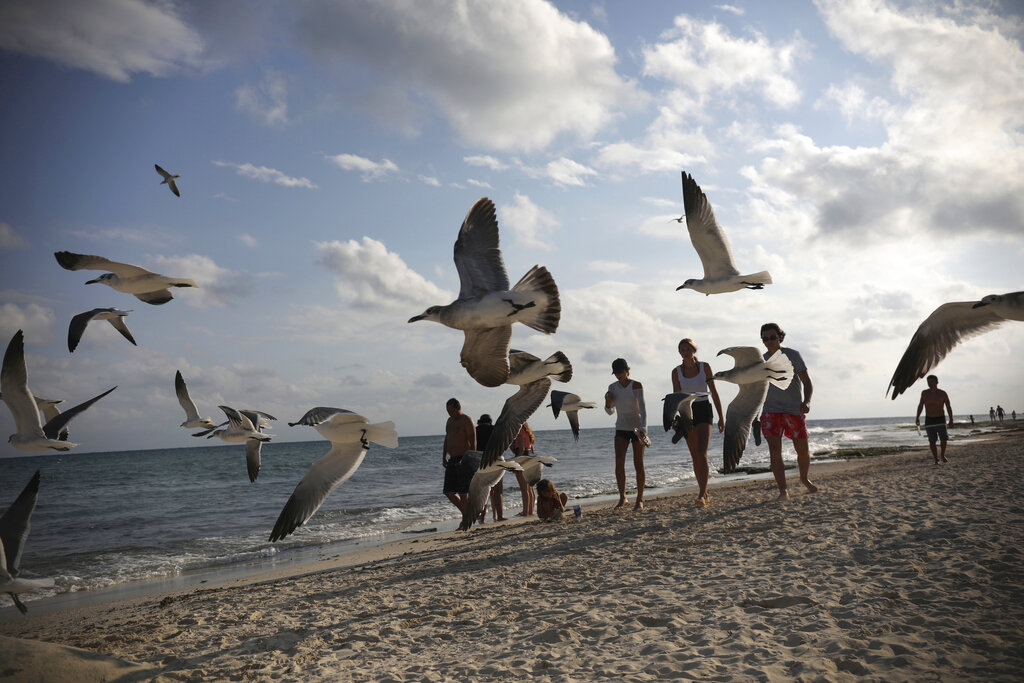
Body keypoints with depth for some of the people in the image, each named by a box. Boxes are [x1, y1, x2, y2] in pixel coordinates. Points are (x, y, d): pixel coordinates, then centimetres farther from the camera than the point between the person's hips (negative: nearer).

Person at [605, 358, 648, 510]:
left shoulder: (636, 386, -12)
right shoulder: (613, 387, 2)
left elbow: (643, 408, -20)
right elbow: (610, 411, 11)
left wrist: (643, 429, -32)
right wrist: (607, 401, -11)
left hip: (637, 428, -3)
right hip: (621, 429, 3)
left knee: (638, 464, -2)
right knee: (619, 461, -11)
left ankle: (640, 500, 9)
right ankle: (622, 498, -2)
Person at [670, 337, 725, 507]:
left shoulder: (705, 367, 0)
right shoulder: (676, 372, 2)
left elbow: (714, 392, 3)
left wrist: (721, 416, 2)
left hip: (704, 412, -2)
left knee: (702, 454, -17)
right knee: (695, 457, 7)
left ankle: (702, 495, -19)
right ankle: (705, 494, 19)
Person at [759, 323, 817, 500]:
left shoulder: (793, 355, -4)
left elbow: (807, 382, -8)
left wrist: (807, 402, -26)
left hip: (794, 410, -1)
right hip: (771, 411, 1)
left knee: (803, 450, 8)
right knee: (774, 449, -15)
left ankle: (804, 479, 37)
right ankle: (783, 490, -12)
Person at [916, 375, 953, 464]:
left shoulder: (943, 394, -3)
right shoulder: (924, 393, 2)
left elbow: (948, 407, 0)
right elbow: (920, 405, 11)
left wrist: (951, 420, -7)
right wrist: (917, 417, 4)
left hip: (940, 419, -1)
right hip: (929, 420, 2)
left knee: (943, 438, -13)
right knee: (932, 441, -1)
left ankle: (943, 455, 12)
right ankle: (936, 459, 9)